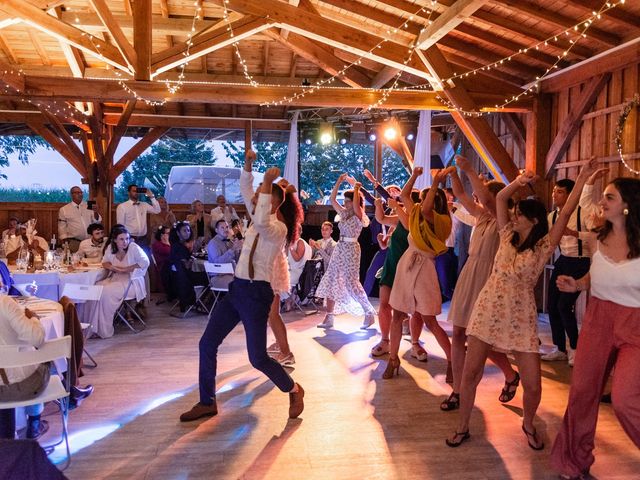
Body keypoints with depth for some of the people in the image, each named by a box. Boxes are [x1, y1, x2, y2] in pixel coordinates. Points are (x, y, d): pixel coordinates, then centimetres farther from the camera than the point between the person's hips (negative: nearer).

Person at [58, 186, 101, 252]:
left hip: (90, 241, 2)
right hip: (74, 242, -2)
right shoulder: (64, 209, 4)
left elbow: (97, 221, 3)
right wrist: (64, 241, -1)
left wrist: (95, 213, -16)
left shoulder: (89, 207, 9)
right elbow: (62, 227, 6)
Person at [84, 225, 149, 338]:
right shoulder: (110, 248, 6)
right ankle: (93, 327, -11)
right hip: (115, 278, 6)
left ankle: (104, 330, -16)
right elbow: (105, 262, 17)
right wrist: (112, 267, -8)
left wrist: (126, 269, -17)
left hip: (131, 281, -6)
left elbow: (145, 262, -19)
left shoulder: (133, 247, -10)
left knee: (105, 292, -27)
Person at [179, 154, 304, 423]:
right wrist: (248, 164, 2)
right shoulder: (261, 218, 10)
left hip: (257, 292, -9)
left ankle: (294, 391, 22)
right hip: (237, 288, 9)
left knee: (258, 358, -5)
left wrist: (267, 184, -34)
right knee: (207, 343, 8)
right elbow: (245, 190, 17)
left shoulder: (279, 228, -14)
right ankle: (207, 403, 22)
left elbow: (261, 223, -38)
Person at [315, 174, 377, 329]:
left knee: (352, 283, -8)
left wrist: (356, 189, -12)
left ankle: (370, 313, 6)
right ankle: (329, 318, 7)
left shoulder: (359, 216, -7)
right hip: (340, 248, 8)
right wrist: (338, 182, 5)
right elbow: (332, 199, 11)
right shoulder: (344, 213, 12)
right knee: (331, 281, 3)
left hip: (351, 249, -8)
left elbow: (356, 203, -26)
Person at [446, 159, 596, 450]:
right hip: (488, 309, 3)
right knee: (470, 373, 4)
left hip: (521, 317, -2)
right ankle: (462, 427, 22)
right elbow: (500, 198, 6)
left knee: (533, 384, -1)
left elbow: (566, 212, -8)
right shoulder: (507, 236, 8)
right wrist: (520, 181, -6)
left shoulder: (544, 247, -1)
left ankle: (528, 425, 31)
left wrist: (582, 178, -10)